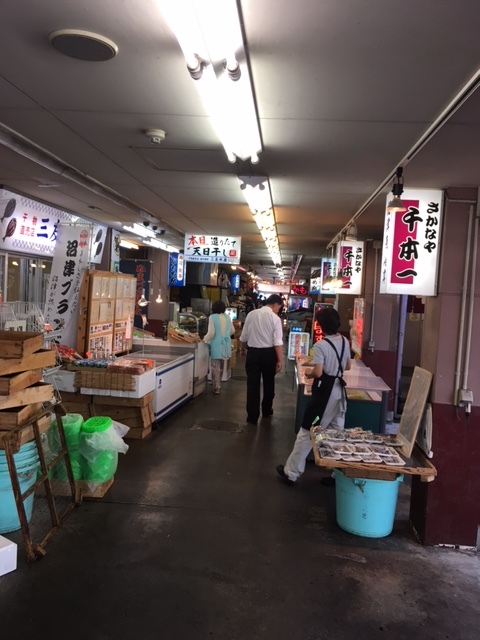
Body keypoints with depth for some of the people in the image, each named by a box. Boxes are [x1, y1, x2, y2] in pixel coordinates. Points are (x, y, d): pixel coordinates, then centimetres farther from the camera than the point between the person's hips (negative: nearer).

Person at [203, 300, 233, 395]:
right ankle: (218, 384, 31)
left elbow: (211, 333, -15)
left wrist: (205, 339, 3)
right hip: (225, 344, 5)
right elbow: (232, 331, 12)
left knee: (215, 366, 3)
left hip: (216, 345, -5)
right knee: (220, 366, 19)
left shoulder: (212, 317, -12)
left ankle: (217, 387, 4)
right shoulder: (227, 317, 4)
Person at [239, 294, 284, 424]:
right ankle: (267, 411, 34)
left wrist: (242, 349, 23)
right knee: (268, 383, 18)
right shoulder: (275, 318, -11)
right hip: (268, 353, -1)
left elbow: (244, 336, 7)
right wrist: (279, 360, -11)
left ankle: (252, 416, 9)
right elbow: (278, 342, -15)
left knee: (253, 384, 8)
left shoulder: (251, 314, -1)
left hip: (253, 352, 2)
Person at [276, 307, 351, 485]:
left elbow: (318, 372, -21)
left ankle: (291, 472, 12)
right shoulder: (345, 341, 4)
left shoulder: (320, 345, -18)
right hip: (339, 390, 7)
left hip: (324, 392, -7)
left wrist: (308, 373, -2)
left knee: (307, 432, 2)